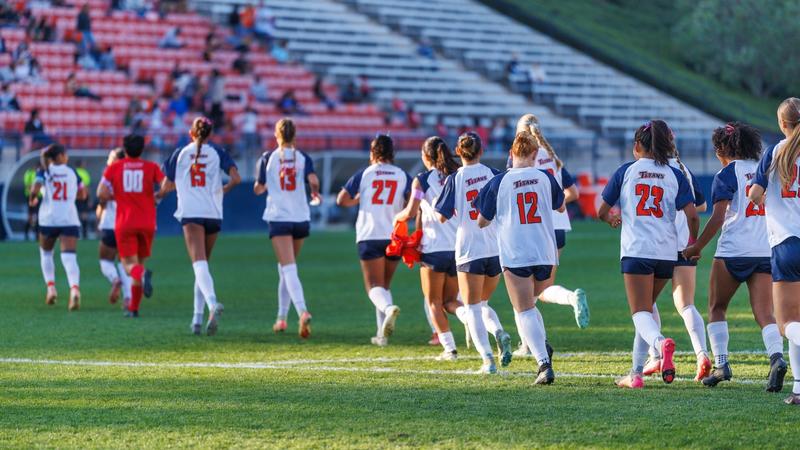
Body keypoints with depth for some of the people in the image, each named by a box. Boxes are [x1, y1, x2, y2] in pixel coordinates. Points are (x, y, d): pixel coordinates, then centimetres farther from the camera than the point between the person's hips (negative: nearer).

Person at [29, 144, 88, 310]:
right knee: (69, 256, -9)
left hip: (48, 219, -1)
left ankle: (51, 287, 10)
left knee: (46, 253, 23)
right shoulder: (72, 172, 7)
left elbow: (35, 188, -16)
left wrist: (32, 199, 4)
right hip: (70, 220, 1)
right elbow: (83, 194, 14)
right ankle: (75, 289, -32)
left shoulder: (44, 172, 0)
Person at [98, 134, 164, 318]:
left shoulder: (114, 168, 4)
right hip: (147, 223, 2)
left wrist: (116, 197, 14)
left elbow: (101, 194, -4)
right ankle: (133, 308, 16)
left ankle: (143, 274, -43)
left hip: (124, 223, -2)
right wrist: (156, 196, 11)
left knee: (130, 264, -6)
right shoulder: (151, 167, 6)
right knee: (140, 261, 15)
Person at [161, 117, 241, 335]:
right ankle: (197, 319, 13)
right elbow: (236, 178, -6)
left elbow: (166, 187, 10)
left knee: (199, 264, -16)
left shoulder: (180, 154, 8)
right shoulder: (218, 153, 8)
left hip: (190, 213, -2)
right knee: (203, 264, 15)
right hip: (213, 213, 2)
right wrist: (223, 190, 14)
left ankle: (213, 304, -43)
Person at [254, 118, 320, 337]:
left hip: (278, 218, -3)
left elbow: (258, 189, 6)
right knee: (285, 269, 19)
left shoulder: (268, 158, 1)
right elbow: (313, 181, -13)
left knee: (288, 269, -12)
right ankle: (282, 317, 24)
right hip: (301, 218, 3)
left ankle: (303, 312, -34)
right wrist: (316, 194, 9)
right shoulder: (303, 158, 4)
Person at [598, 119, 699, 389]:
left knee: (641, 313, -6)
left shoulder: (627, 171, 5)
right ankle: (637, 372, 17)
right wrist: (693, 243, 18)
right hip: (667, 253, 3)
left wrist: (611, 219, 33)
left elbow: (602, 212, 10)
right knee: (647, 307, 19)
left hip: (635, 250, -3)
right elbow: (692, 216, -1)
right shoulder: (675, 175, 8)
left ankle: (660, 343, -38)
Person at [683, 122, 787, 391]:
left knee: (716, 308, 13)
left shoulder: (726, 175, -4)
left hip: (733, 251, -4)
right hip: (766, 252, 4)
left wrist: (697, 247, -3)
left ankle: (721, 364, 3)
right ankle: (776, 357, -28)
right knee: (764, 314, -2)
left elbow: (718, 218, -12)